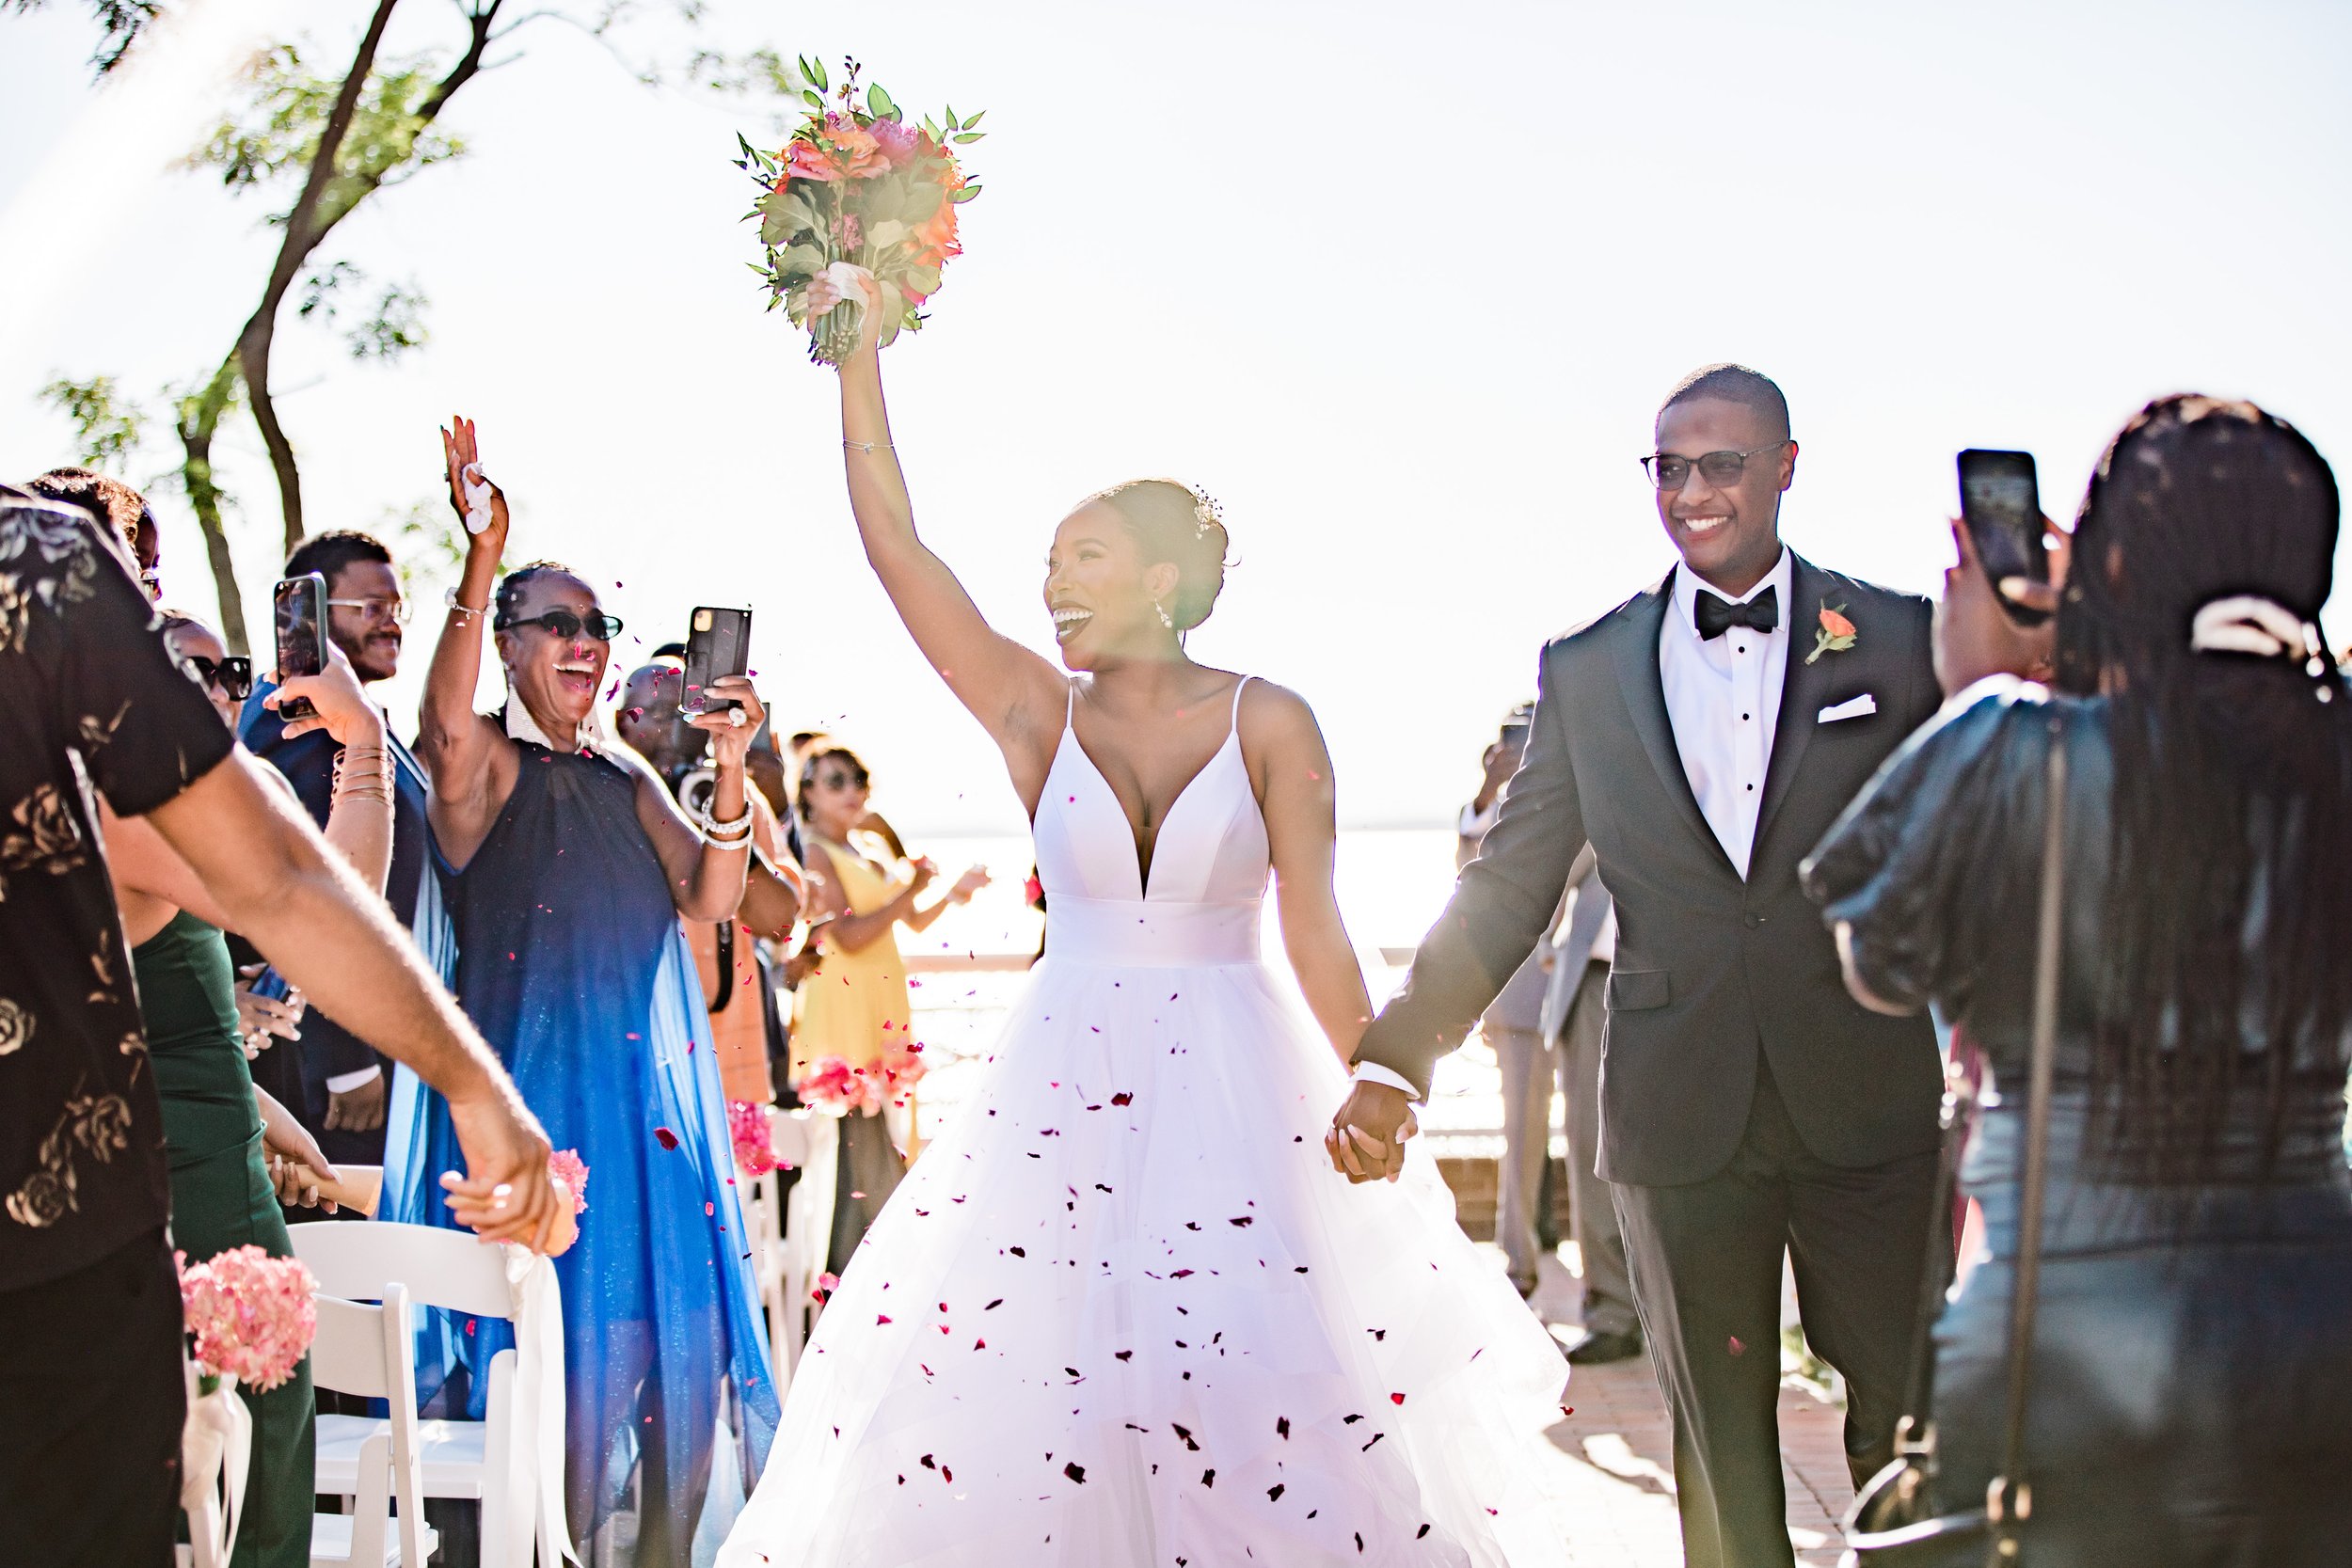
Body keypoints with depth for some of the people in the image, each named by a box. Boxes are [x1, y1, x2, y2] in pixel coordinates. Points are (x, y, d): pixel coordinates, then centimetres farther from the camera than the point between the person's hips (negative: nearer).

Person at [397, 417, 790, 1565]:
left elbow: (709, 901, 4)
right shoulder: (486, 762, -2)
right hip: (533, 1077, -6)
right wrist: (482, 560, -37)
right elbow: (444, 733, -28)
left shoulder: (628, 779, 15)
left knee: (673, 1329, 8)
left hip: (650, 1080, 6)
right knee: (558, 1331, -1)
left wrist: (729, 771, -11)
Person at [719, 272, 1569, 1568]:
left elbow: (1317, 938, -3)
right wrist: (859, 348, -6)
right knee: (1021, 1391, -1)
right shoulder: (1036, 712, 3)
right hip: (1065, 1088, 2)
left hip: (1239, 1094, -2)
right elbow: (891, 542, -4)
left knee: (1273, 1410, -3)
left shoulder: (1269, 724, -2)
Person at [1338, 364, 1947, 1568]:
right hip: (1682, 1114, 1)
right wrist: (1397, 1060, -5)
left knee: (1908, 1420, 7)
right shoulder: (1586, 668, 6)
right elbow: (1507, 887, 4)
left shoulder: (1897, 638, 2)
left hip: (1868, 1106, -1)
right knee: (1718, 1432, 12)